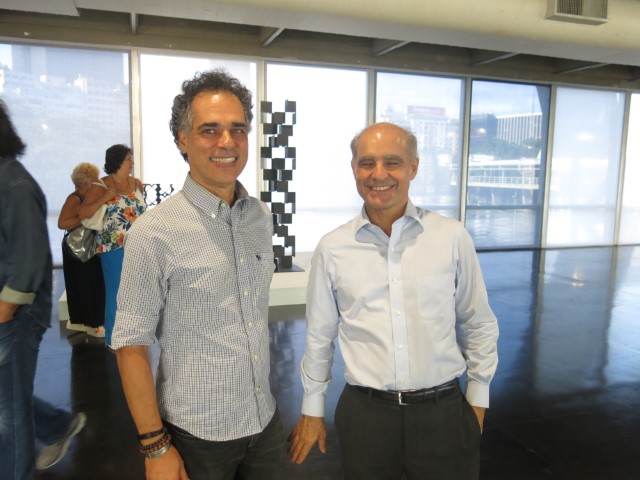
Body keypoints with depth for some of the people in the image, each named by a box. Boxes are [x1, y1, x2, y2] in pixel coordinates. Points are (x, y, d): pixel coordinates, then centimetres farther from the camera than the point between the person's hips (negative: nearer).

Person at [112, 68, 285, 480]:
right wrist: (155, 446, -12)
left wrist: (263, 399, 14)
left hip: (265, 422, 5)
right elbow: (131, 344, -13)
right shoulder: (155, 232, -16)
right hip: (196, 435, -5)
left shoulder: (262, 217, 0)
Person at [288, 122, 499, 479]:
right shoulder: (333, 248, -4)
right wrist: (312, 410, 11)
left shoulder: (453, 237, -6)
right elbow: (319, 336, 5)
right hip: (365, 413, 1)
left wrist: (478, 397, 8)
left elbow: (479, 325, 4)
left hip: (443, 411, 0)